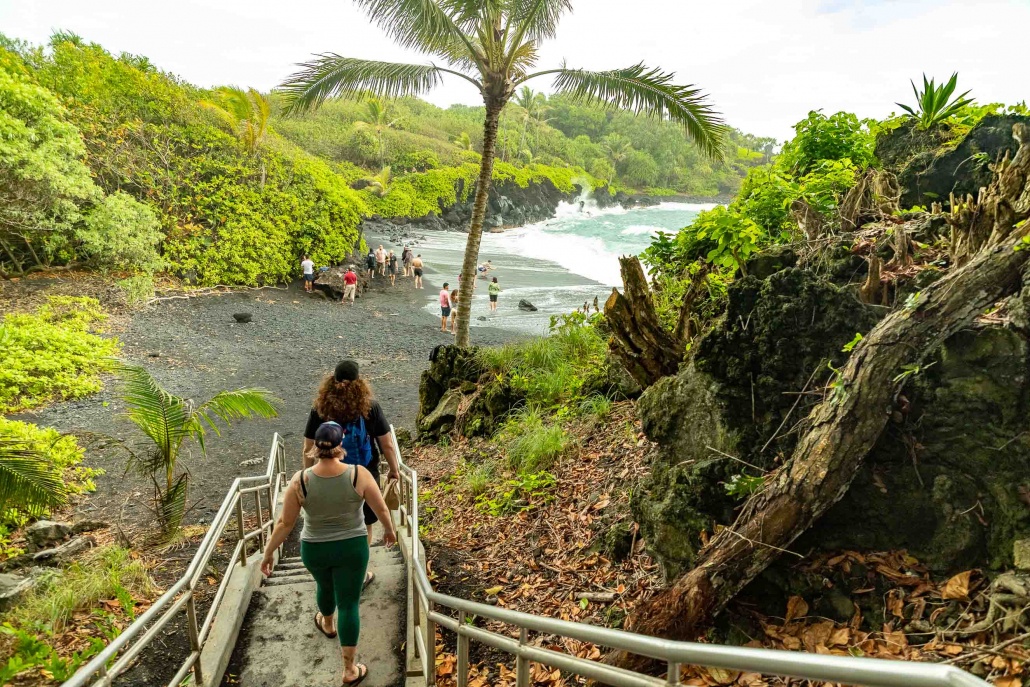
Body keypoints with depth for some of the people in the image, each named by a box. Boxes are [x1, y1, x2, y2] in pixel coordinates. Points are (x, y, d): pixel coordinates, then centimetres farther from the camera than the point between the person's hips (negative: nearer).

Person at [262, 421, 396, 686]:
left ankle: (327, 624, 61)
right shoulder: (359, 474, -21)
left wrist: (268, 553, 4)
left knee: (325, 586, 32)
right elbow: (381, 509, -9)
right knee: (349, 604, 11)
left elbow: (285, 523, -11)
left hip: (314, 550, 2)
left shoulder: (300, 480, -20)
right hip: (352, 548, -2)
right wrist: (390, 530, 11)